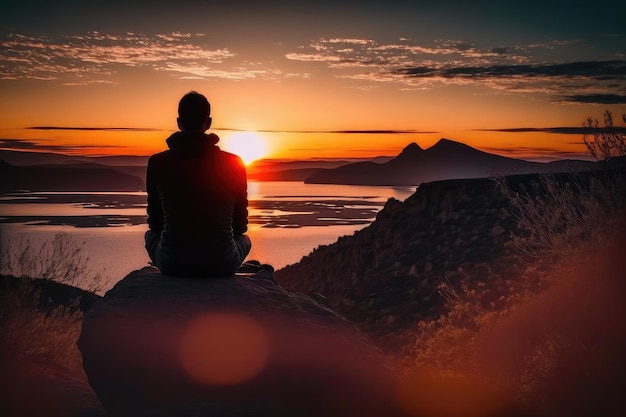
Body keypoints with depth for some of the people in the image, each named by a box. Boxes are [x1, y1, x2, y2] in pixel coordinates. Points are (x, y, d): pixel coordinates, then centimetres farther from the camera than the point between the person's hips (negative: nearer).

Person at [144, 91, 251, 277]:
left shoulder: (157, 163, -4)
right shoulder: (234, 164, -4)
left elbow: (155, 223, 7)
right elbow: (240, 225, 6)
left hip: (172, 265, 1)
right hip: (221, 265, 0)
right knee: (244, 239, 34)